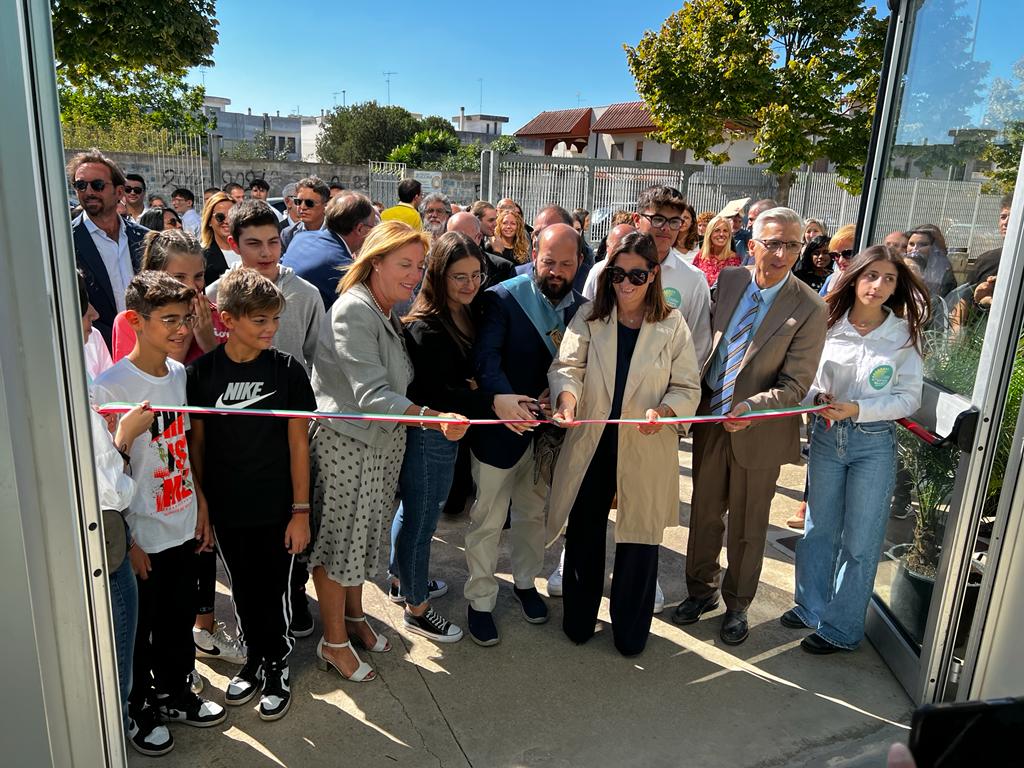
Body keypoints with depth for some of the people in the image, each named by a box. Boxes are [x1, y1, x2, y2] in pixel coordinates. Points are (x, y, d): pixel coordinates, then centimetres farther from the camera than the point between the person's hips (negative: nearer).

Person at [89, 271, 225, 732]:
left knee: (180, 619, 21)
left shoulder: (180, 373, 0)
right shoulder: (110, 387, -20)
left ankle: (174, 692, 42)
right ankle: (137, 708, 36)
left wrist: (201, 507, 11)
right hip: (141, 536, -6)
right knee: (138, 628, 14)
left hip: (183, 527, 6)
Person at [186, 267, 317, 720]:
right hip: (226, 508, 2)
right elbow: (196, 442, 1)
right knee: (243, 590, 17)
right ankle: (254, 659, 39)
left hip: (277, 507, -1)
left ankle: (278, 667, 32)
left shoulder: (287, 370, -9)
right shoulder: (202, 372, -6)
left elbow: (298, 442, -6)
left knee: (274, 590, 10)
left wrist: (301, 510, -6)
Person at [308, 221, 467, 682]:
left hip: (381, 441, 9)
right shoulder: (353, 310, -20)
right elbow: (371, 394, -30)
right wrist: (433, 418, -41)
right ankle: (334, 641, 23)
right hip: (345, 440, -8)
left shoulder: (388, 314, 10)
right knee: (339, 537, 6)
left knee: (365, 532, 20)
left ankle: (354, 617, 40)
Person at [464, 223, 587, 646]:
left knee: (534, 512, 21)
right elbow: (486, 354, -25)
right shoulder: (502, 299, -13)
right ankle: (480, 600, 26)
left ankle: (524, 582, 44)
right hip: (501, 425, -4)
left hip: (549, 428, 4)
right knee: (488, 520, 8)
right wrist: (499, 396, -43)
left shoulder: (582, 309, 0)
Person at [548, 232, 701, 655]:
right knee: (584, 534, 14)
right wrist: (566, 397, -31)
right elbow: (566, 365, -9)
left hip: (645, 450, -1)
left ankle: (630, 629, 32)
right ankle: (578, 618, 36)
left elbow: (688, 388, -2)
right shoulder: (589, 317, 0)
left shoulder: (672, 325, -3)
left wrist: (664, 411, -23)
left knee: (639, 539, 10)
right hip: (590, 445, 1)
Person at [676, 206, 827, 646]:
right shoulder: (729, 281, -2)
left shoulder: (809, 309, -15)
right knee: (704, 512, 18)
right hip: (711, 418, 4)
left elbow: (795, 385, -15)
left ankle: (737, 606, 35)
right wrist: (694, 394, 1)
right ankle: (701, 591, 39)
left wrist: (751, 406, -31)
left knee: (748, 525, 14)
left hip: (759, 432, -4)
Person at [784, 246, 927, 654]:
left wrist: (857, 409, -18)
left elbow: (909, 397, -6)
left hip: (874, 442, -2)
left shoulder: (904, 334, -6)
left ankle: (841, 627, 21)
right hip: (826, 434, 2)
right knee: (818, 528, 15)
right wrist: (819, 397, -15)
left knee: (860, 539, 6)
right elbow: (807, 378, 6)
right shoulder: (829, 324, -3)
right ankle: (812, 605, 34)